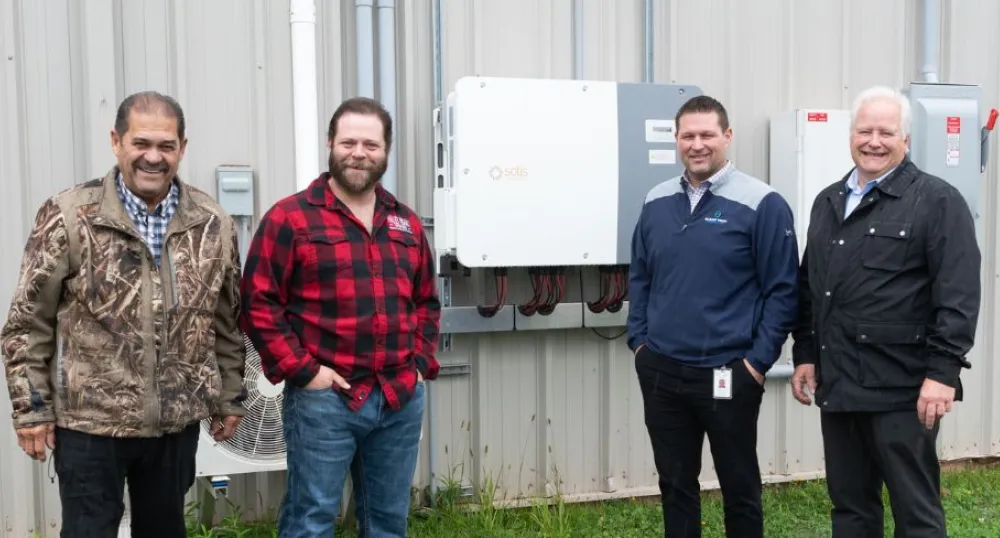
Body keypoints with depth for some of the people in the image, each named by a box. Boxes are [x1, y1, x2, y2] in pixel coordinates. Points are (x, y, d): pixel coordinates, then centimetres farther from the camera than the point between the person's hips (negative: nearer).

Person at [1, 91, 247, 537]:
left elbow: (227, 321, 8)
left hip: (178, 421, 3)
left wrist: (230, 397, 10)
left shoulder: (213, 224, 0)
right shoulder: (68, 217, -9)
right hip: (90, 422, -3)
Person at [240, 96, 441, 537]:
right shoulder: (289, 218, -6)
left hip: (402, 400, 5)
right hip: (324, 399, -5)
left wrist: (421, 364, 8)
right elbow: (258, 303, -9)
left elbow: (426, 301, 19)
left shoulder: (407, 223, 12)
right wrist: (301, 370, -13)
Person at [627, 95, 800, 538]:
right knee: (675, 483, 16)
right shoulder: (656, 202, 7)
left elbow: (783, 290, -9)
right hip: (660, 371, 5)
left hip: (727, 374, -4)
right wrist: (639, 341, 8)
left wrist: (759, 361, -11)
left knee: (739, 487, 12)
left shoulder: (761, 203, -9)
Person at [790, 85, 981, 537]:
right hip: (837, 382, 6)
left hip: (901, 388, -6)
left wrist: (942, 372, -17)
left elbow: (958, 295, -12)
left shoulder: (937, 200, -6)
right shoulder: (828, 202, 15)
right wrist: (805, 355, 13)